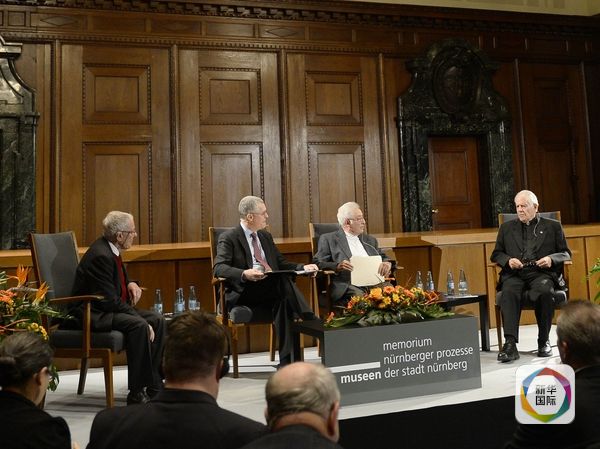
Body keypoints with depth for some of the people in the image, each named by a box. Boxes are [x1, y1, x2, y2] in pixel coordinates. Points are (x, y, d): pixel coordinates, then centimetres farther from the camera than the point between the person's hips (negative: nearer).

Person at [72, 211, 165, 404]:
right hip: (93, 314, -10)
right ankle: (137, 393, -23)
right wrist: (142, 321, -23)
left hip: (109, 309, 10)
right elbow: (109, 301, -25)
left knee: (157, 320, -1)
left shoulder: (110, 249, 7)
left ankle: (155, 385, 2)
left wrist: (131, 284, 1)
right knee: (138, 325, -31)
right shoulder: (100, 256, -22)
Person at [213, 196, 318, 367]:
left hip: (271, 291, 6)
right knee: (283, 284, -33)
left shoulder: (266, 237, 22)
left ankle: (287, 359, -29)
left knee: (283, 300, -30)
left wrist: (303, 267, 4)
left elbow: (281, 264, 24)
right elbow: (219, 268, -13)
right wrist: (244, 274, -32)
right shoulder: (228, 238, 0)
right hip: (245, 292, -6)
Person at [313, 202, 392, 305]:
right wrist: (337, 266, -18)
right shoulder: (328, 239, 10)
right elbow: (318, 263, 3)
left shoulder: (369, 239, 27)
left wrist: (387, 263, 0)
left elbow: (383, 258, 26)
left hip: (374, 283, 5)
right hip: (347, 285, -5)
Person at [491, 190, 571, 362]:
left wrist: (551, 259, -7)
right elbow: (496, 254, 20)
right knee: (509, 292, -33)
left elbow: (566, 254, 15)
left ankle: (544, 341, -19)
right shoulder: (506, 227, 23)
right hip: (514, 274, 1)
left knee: (544, 291, -35)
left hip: (541, 273, -1)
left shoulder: (553, 226, 19)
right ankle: (510, 344, -37)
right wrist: (508, 260, -3)